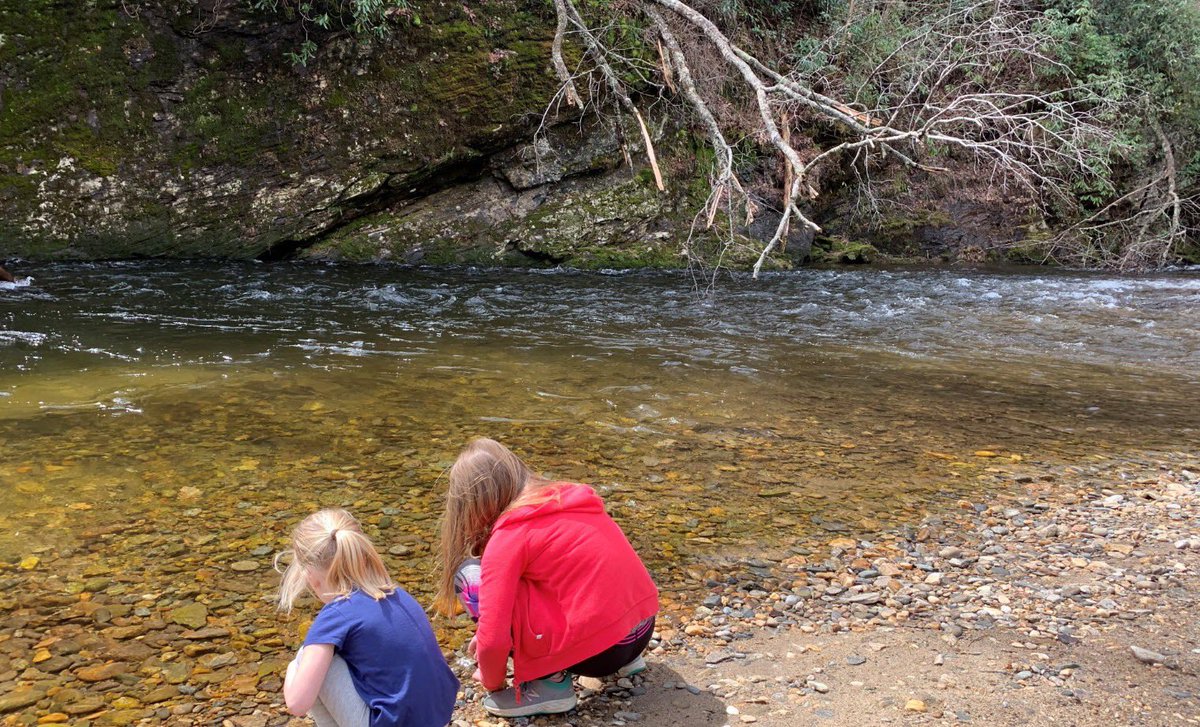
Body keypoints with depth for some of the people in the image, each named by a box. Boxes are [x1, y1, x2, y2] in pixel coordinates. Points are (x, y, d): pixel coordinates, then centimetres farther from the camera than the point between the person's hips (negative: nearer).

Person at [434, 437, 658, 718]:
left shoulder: (508, 535, -11)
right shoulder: (566, 497, 12)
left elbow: (493, 639, -14)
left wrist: (492, 681, 7)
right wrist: (488, 634, 32)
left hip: (597, 647, -8)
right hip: (640, 628, 8)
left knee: (471, 576, -4)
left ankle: (550, 683, 0)